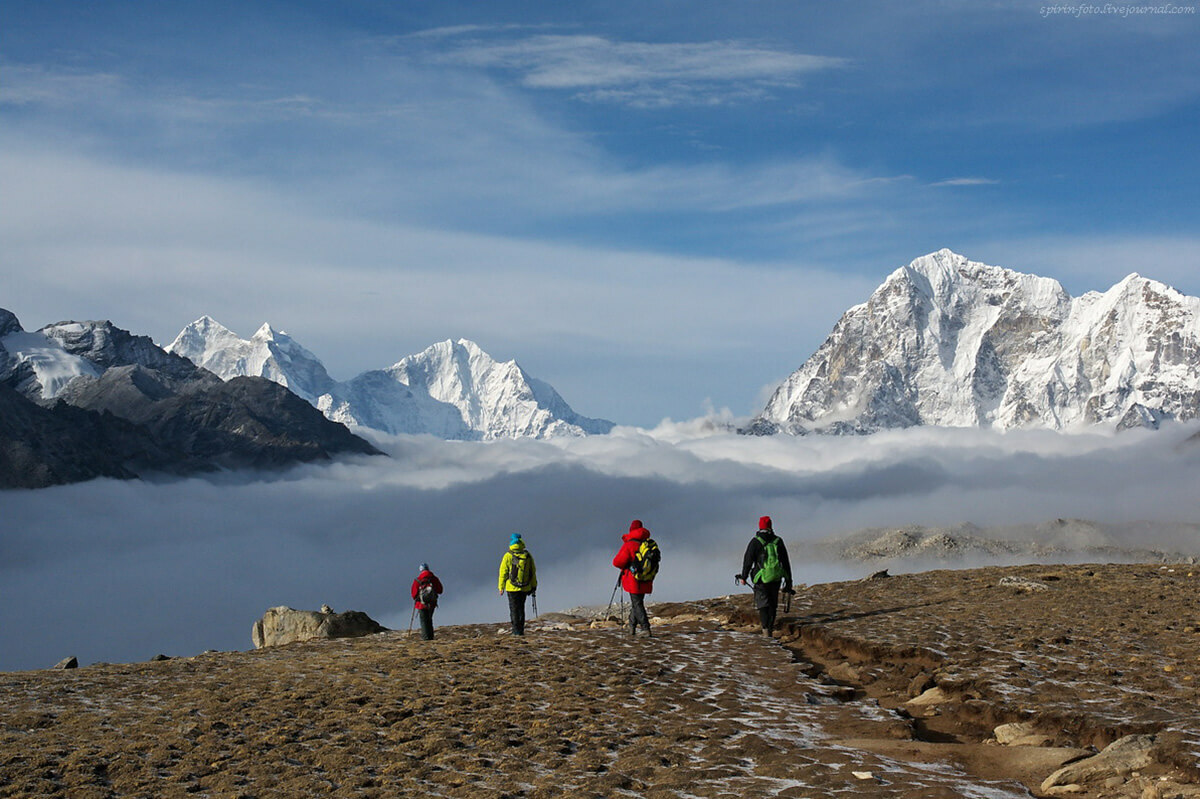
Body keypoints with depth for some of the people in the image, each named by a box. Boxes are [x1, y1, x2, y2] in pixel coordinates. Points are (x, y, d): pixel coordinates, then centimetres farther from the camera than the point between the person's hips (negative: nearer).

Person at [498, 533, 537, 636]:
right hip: (525, 588, 3)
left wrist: (501, 587, 2)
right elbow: (533, 572, 6)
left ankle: (516, 630, -1)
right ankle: (521, 630, 17)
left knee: (514, 609, 3)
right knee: (521, 608, 16)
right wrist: (533, 586, 15)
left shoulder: (508, 556, -10)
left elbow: (503, 572, -6)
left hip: (512, 588, -3)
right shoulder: (528, 555, 0)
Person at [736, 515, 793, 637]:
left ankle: (766, 629, -10)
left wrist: (743, 577, 8)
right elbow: (785, 562, 8)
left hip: (762, 578, -3)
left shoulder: (755, 542, -7)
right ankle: (771, 627, 22)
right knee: (773, 603, 17)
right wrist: (788, 579, 15)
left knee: (763, 604, 2)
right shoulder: (778, 541, 4)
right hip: (776, 578, 3)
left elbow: (748, 560, -4)